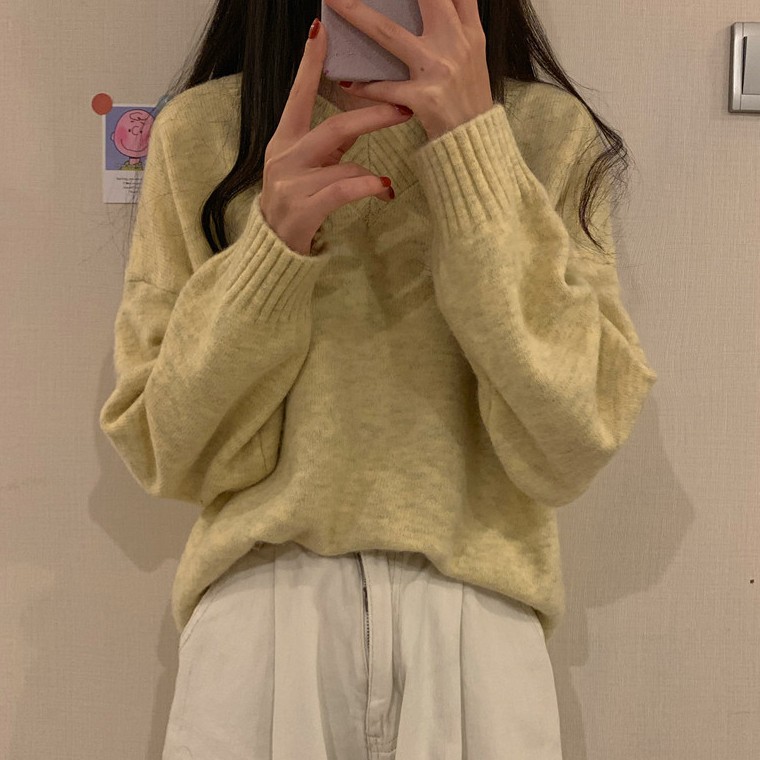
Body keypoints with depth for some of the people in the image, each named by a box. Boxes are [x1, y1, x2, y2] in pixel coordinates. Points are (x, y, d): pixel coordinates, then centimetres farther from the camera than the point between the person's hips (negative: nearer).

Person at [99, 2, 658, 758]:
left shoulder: (550, 132, -2)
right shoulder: (200, 130, -1)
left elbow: (569, 447, -12)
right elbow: (169, 453, -3)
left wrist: (470, 147, -18)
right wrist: (272, 247, -18)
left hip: (478, 616, 0)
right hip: (258, 610, 0)